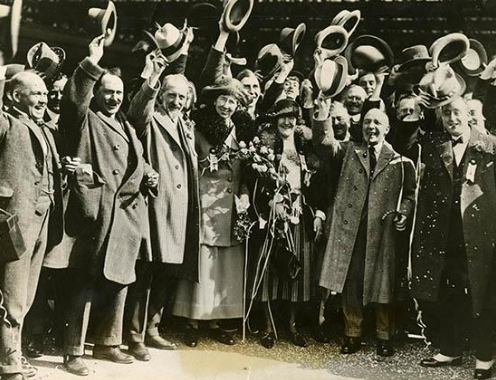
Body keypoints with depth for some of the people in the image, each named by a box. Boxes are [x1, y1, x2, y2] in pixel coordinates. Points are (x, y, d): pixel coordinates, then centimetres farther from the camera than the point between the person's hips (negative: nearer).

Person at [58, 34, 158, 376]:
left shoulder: (127, 127, 23)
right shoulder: (84, 120, 4)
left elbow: (138, 163, 26)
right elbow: (74, 100, -18)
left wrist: (149, 178, 5)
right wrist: (91, 65, -28)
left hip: (128, 213, 7)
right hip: (96, 212, -6)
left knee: (119, 281, 12)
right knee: (85, 284, -4)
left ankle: (108, 343, 26)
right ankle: (74, 352, 6)